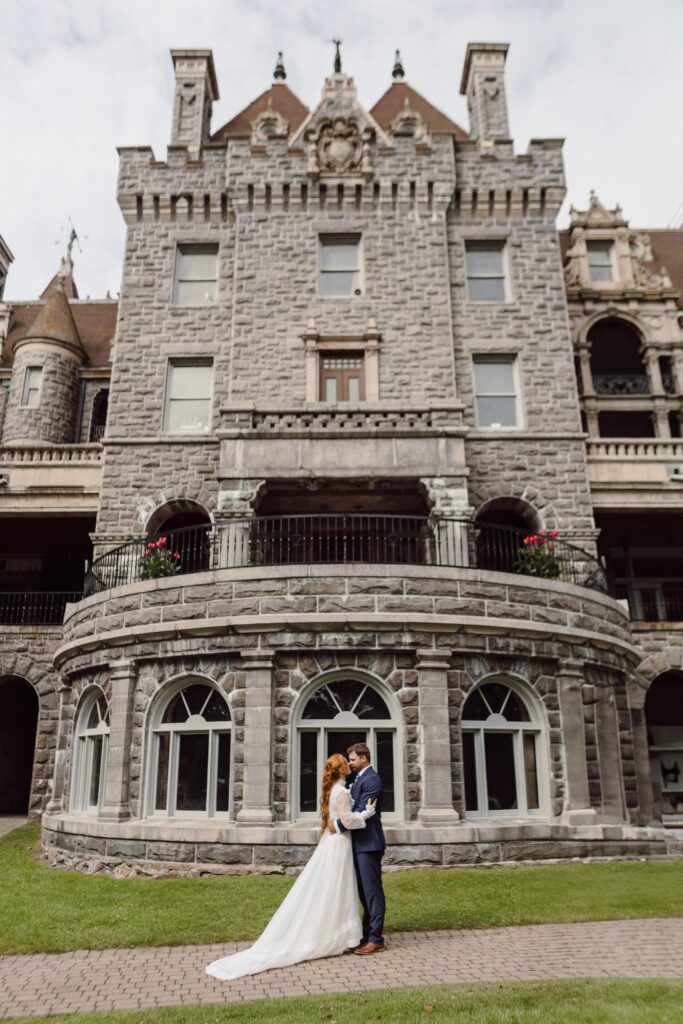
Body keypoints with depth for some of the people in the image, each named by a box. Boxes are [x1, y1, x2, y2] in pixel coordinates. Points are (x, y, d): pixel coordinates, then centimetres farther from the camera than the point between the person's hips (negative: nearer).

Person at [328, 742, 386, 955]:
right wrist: (338, 822, 4)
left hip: (368, 843, -10)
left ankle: (375, 939, 2)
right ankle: (367, 934, 23)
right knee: (365, 891, 15)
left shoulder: (372, 780, -15)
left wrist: (339, 825, -15)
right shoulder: (360, 779, 16)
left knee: (372, 891, -3)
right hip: (360, 843, 10)